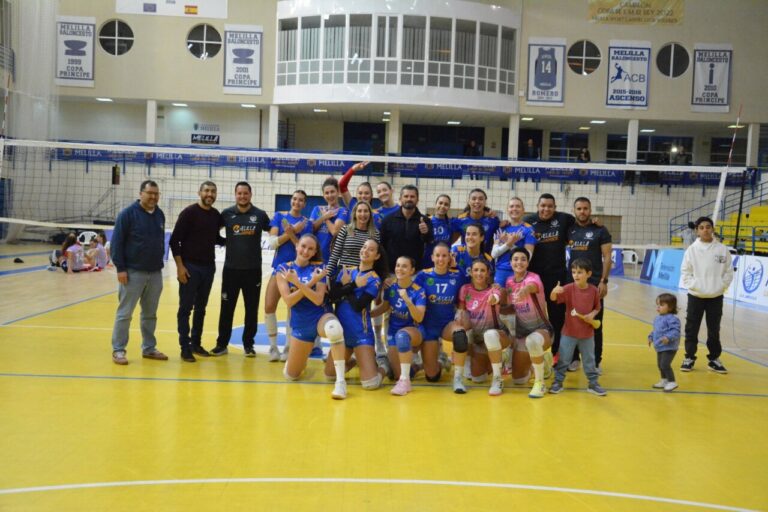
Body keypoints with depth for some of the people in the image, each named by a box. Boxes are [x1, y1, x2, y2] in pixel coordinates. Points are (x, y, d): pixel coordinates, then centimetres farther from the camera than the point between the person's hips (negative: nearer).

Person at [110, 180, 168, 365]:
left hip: (155, 273, 6)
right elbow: (116, 242, -10)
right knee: (124, 313, 1)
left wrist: (159, 261, 13)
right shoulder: (128, 214, -8)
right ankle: (118, 350, 9)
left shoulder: (160, 214, 8)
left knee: (150, 314, 13)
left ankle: (149, 348, 23)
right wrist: (120, 268, -14)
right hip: (133, 272, -5)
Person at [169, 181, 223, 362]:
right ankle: (185, 348, 5)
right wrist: (180, 266, -15)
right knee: (185, 308, 0)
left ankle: (196, 343, 22)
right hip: (190, 266, -5)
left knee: (200, 308, 13)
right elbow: (174, 240, -10)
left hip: (208, 267, 5)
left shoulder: (216, 215, 7)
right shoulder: (189, 212, -9)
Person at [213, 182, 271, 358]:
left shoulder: (260, 215, 1)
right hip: (231, 268, 0)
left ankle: (248, 344, 19)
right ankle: (222, 343, 16)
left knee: (252, 309, 7)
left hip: (253, 269, 0)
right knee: (227, 308, 5)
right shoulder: (227, 214, 0)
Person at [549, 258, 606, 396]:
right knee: (563, 359, 7)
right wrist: (554, 291, -42)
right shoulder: (569, 288, -10)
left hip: (587, 333, 1)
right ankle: (558, 382, 20)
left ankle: (593, 383, 26)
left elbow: (597, 307, 7)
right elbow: (553, 298, -20)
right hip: (569, 332, -1)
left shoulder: (594, 290, -5)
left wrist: (592, 314, -14)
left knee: (589, 360, 13)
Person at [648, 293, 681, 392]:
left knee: (665, 365, -14)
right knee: (660, 365, 18)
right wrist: (651, 337, 12)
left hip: (669, 347, -10)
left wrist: (668, 337, -38)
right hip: (660, 347, 10)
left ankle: (672, 382, -1)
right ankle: (664, 380, 34)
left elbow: (675, 331, -26)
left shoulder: (672, 319, -18)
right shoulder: (657, 319, 11)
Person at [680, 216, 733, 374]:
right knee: (691, 329, 5)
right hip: (696, 296, -1)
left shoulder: (722, 249, -3)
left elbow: (728, 271, 2)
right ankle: (689, 358, 18)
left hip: (716, 297, 1)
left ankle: (714, 359, 25)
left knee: (714, 330, 11)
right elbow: (685, 272, -2)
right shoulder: (692, 249, -5)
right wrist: (694, 286, -12)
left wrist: (721, 286, -8)